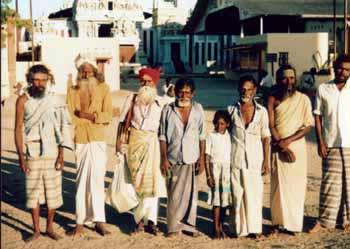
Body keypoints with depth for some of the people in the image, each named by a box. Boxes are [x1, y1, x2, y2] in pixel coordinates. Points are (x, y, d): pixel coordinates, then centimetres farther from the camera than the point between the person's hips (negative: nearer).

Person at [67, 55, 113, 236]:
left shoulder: (103, 88, 3)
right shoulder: (73, 90, 6)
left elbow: (108, 116, -4)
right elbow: (71, 117, -4)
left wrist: (88, 115, -16)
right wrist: (96, 117, -8)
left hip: (98, 139, -1)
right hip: (80, 140, 1)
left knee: (97, 179, -1)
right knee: (82, 180, 5)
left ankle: (98, 221, 4)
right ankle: (81, 222, 10)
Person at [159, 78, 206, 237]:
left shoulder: (198, 109, 4)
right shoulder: (168, 110, 0)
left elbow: (202, 136, 6)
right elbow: (162, 136, 1)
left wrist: (202, 158, 2)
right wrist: (164, 158, -4)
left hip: (192, 158, 1)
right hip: (173, 158, -1)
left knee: (190, 191, 5)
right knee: (174, 194, 2)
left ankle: (189, 225, 17)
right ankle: (174, 227, 12)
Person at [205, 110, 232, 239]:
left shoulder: (229, 137, 6)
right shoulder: (211, 136, -2)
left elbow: (233, 155, 9)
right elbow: (206, 157, -3)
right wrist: (208, 176, -7)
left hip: (228, 169, 3)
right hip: (215, 167, -3)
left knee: (225, 199, 5)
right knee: (216, 199, -4)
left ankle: (221, 226, 17)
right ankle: (216, 229, 2)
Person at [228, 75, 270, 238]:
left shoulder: (261, 111, 2)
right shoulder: (231, 110, 3)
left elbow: (266, 137, 5)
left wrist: (266, 161, 1)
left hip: (255, 158, 0)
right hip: (236, 157, 0)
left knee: (254, 193, 0)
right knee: (237, 193, 2)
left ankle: (254, 228, 10)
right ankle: (240, 228, 11)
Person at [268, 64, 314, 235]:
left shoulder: (303, 99, 0)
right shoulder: (273, 99, 2)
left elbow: (308, 125, -4)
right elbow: (271, 125, -2)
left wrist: (288, 140, -15)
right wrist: (282, 146, -11)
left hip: (297, 146, 0)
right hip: (279, 148, 1)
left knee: (297, 184, 1)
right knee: (279, 184, 2)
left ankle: (294, 223, 10)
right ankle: (278, 222, 11)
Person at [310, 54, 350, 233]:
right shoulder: (323, 89, 4)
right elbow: (317, 117, 5)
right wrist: (320, 142, -1)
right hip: (331, 144, 0)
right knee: (329, 182, 3)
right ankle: (325, 220, 10)